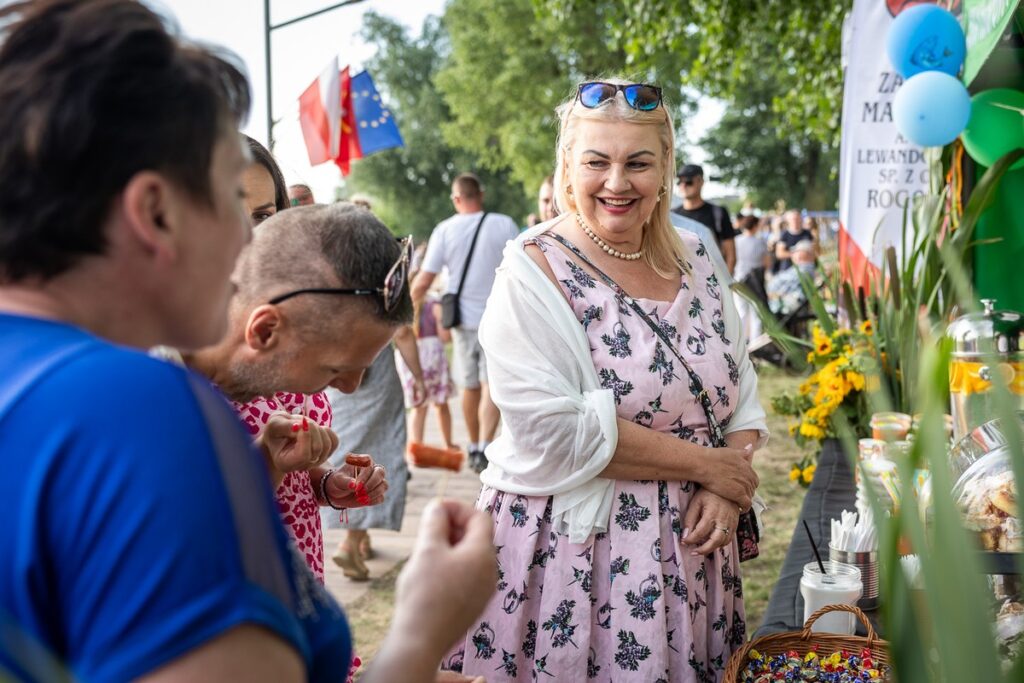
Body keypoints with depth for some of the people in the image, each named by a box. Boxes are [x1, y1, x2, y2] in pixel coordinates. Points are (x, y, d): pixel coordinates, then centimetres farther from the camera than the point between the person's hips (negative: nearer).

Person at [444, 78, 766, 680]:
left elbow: (742, 396, 11)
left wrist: (727, 493, -8)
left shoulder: (695, 263, 8)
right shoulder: (536, 271, -11)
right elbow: (556, 433, -20)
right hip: (570, 550, -5)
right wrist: (706, 464, -14)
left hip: (689, 550, 6)